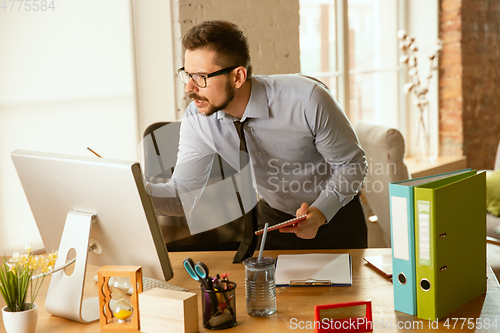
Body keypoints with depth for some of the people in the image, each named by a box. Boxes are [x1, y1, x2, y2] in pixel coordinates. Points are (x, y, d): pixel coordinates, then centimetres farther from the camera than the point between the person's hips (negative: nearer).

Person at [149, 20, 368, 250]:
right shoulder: (197, 119, -18)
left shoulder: (307, 101, -30)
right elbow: (182, 191, -15)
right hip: (273, 218, 3)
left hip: (335, 215, -2)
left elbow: (352, 164, -19)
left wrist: (320, 213, -33)